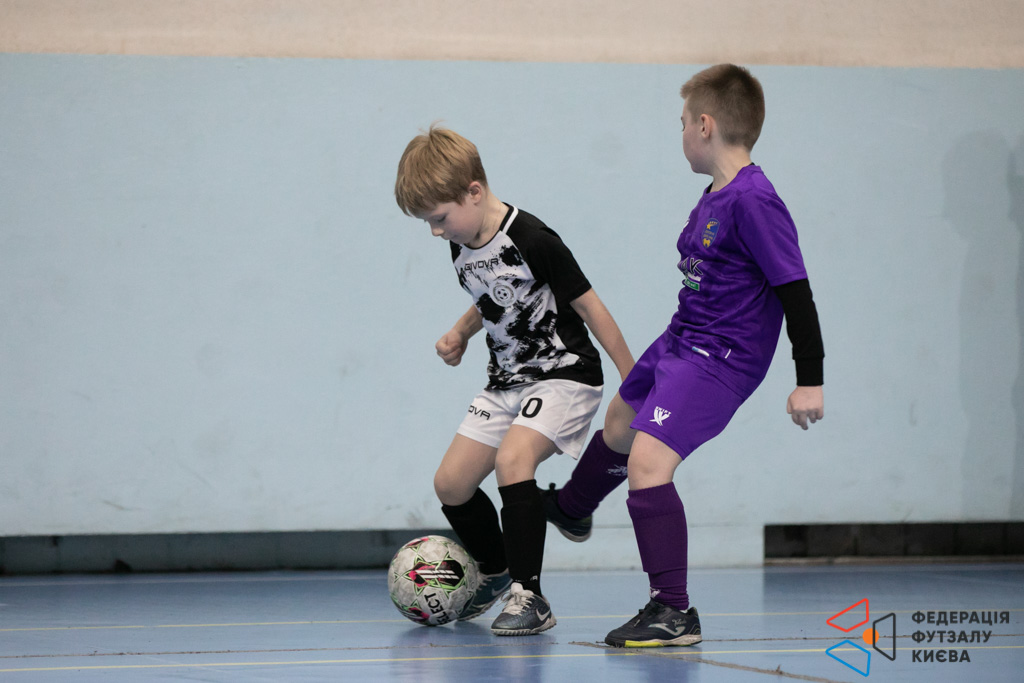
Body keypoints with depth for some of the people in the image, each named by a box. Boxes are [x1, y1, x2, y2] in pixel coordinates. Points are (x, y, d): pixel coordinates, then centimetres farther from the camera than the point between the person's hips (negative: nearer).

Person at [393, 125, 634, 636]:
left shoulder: (532, 241, -23)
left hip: (564, 374, -8)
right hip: (506, 381, 8)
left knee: (512, 458, -30)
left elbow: (588, 306, -17)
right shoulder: (462, 247, 1)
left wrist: (635, 382, -14)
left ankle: (530, 597, -23)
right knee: (451, 483, 5)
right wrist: (460, 333, 4)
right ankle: (494, 573, 32)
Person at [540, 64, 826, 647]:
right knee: (620, 421, 32)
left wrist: (810, 380, -24)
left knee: (648, 461, -23)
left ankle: (674, 611, -18)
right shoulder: (714, 196, 4)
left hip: (720, 360, -10)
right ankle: (571, 509, 63)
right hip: (680, 341, 10)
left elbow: (795, 290, -24)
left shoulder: (753, 201, -24)